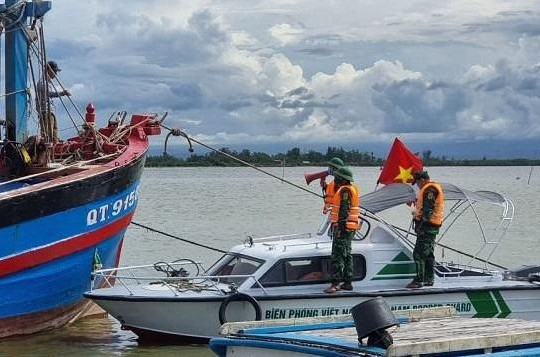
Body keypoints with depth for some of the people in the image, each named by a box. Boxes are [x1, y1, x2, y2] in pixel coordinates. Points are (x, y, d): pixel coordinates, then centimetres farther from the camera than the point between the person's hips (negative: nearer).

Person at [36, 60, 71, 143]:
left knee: (54, 138, 9)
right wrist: (61, 93, -42)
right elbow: (48, 93, -30)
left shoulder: (50, 82, 21)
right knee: (47, 136, -16)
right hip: (45, 112, -10)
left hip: (51, 112, 10)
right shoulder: (42, 82, -11)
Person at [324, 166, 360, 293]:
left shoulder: (345, 190, -15)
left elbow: (344, 211, -21)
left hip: (343, 227, -11)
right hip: (351, 228, 11)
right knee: (347, 255, 14)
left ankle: (335, 283, -14)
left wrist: (339, 228, -22)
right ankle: (347, 282, 19)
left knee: (338, 255, -11)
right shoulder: (352, 188, 17)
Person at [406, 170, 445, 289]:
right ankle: (429, 279, 20)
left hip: (427, 226, -11)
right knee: (428, 254, 15)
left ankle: (419, 280, -12)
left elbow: (428, 209, -22)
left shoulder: (429, 189, -15)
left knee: (419, 254, -11)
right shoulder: (431, 188, 20)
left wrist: (422, 224, -23)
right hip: (432, 227, 11)